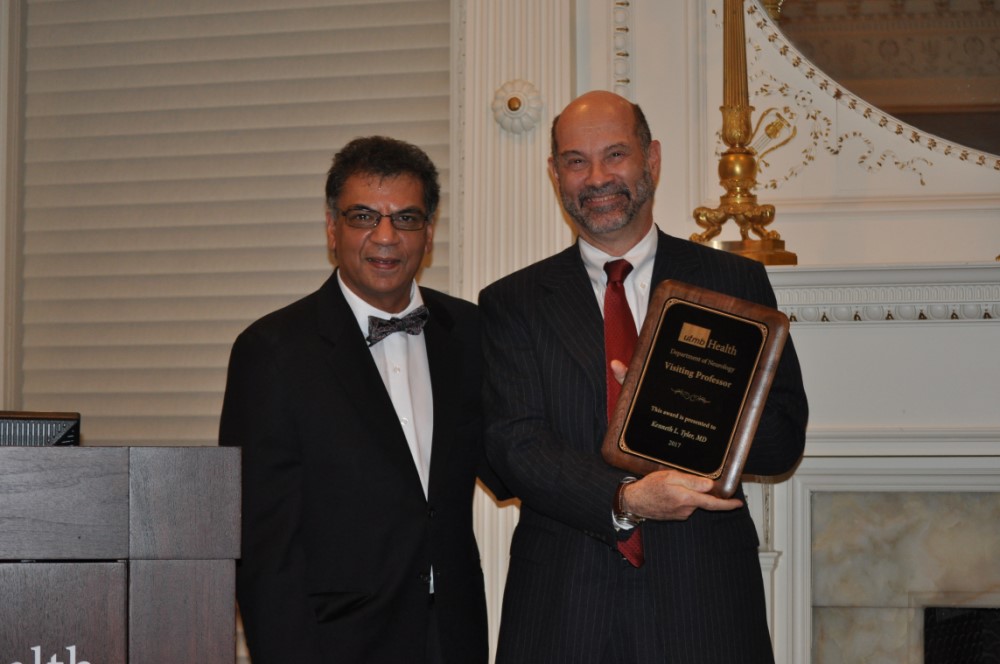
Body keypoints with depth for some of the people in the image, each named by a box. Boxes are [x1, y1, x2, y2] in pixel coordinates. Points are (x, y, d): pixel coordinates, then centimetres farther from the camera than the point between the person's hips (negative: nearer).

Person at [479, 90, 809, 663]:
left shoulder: (736, 283, 5)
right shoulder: (513, 304, 5)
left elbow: (785, 441, 0)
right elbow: (514, 444, -7)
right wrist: (624, 501, -22)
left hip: (704, 600, 0)